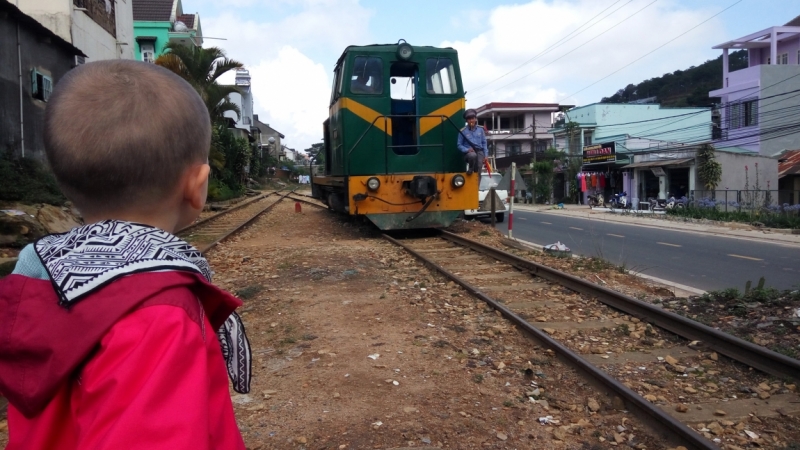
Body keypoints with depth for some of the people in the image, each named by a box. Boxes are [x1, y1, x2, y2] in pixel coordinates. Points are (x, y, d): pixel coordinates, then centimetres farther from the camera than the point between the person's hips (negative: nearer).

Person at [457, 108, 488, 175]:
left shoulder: (480, 129, 8)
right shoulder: (463, 131, -1)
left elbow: (484, 143, 13)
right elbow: (459, 145, 2)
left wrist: (485, 155, 4)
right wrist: (467, 150, -16)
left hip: (479, 151, 3)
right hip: (469, 152, -3)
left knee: (478, 171, -12)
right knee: (473, 155, -38)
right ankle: (470, 169, -9)